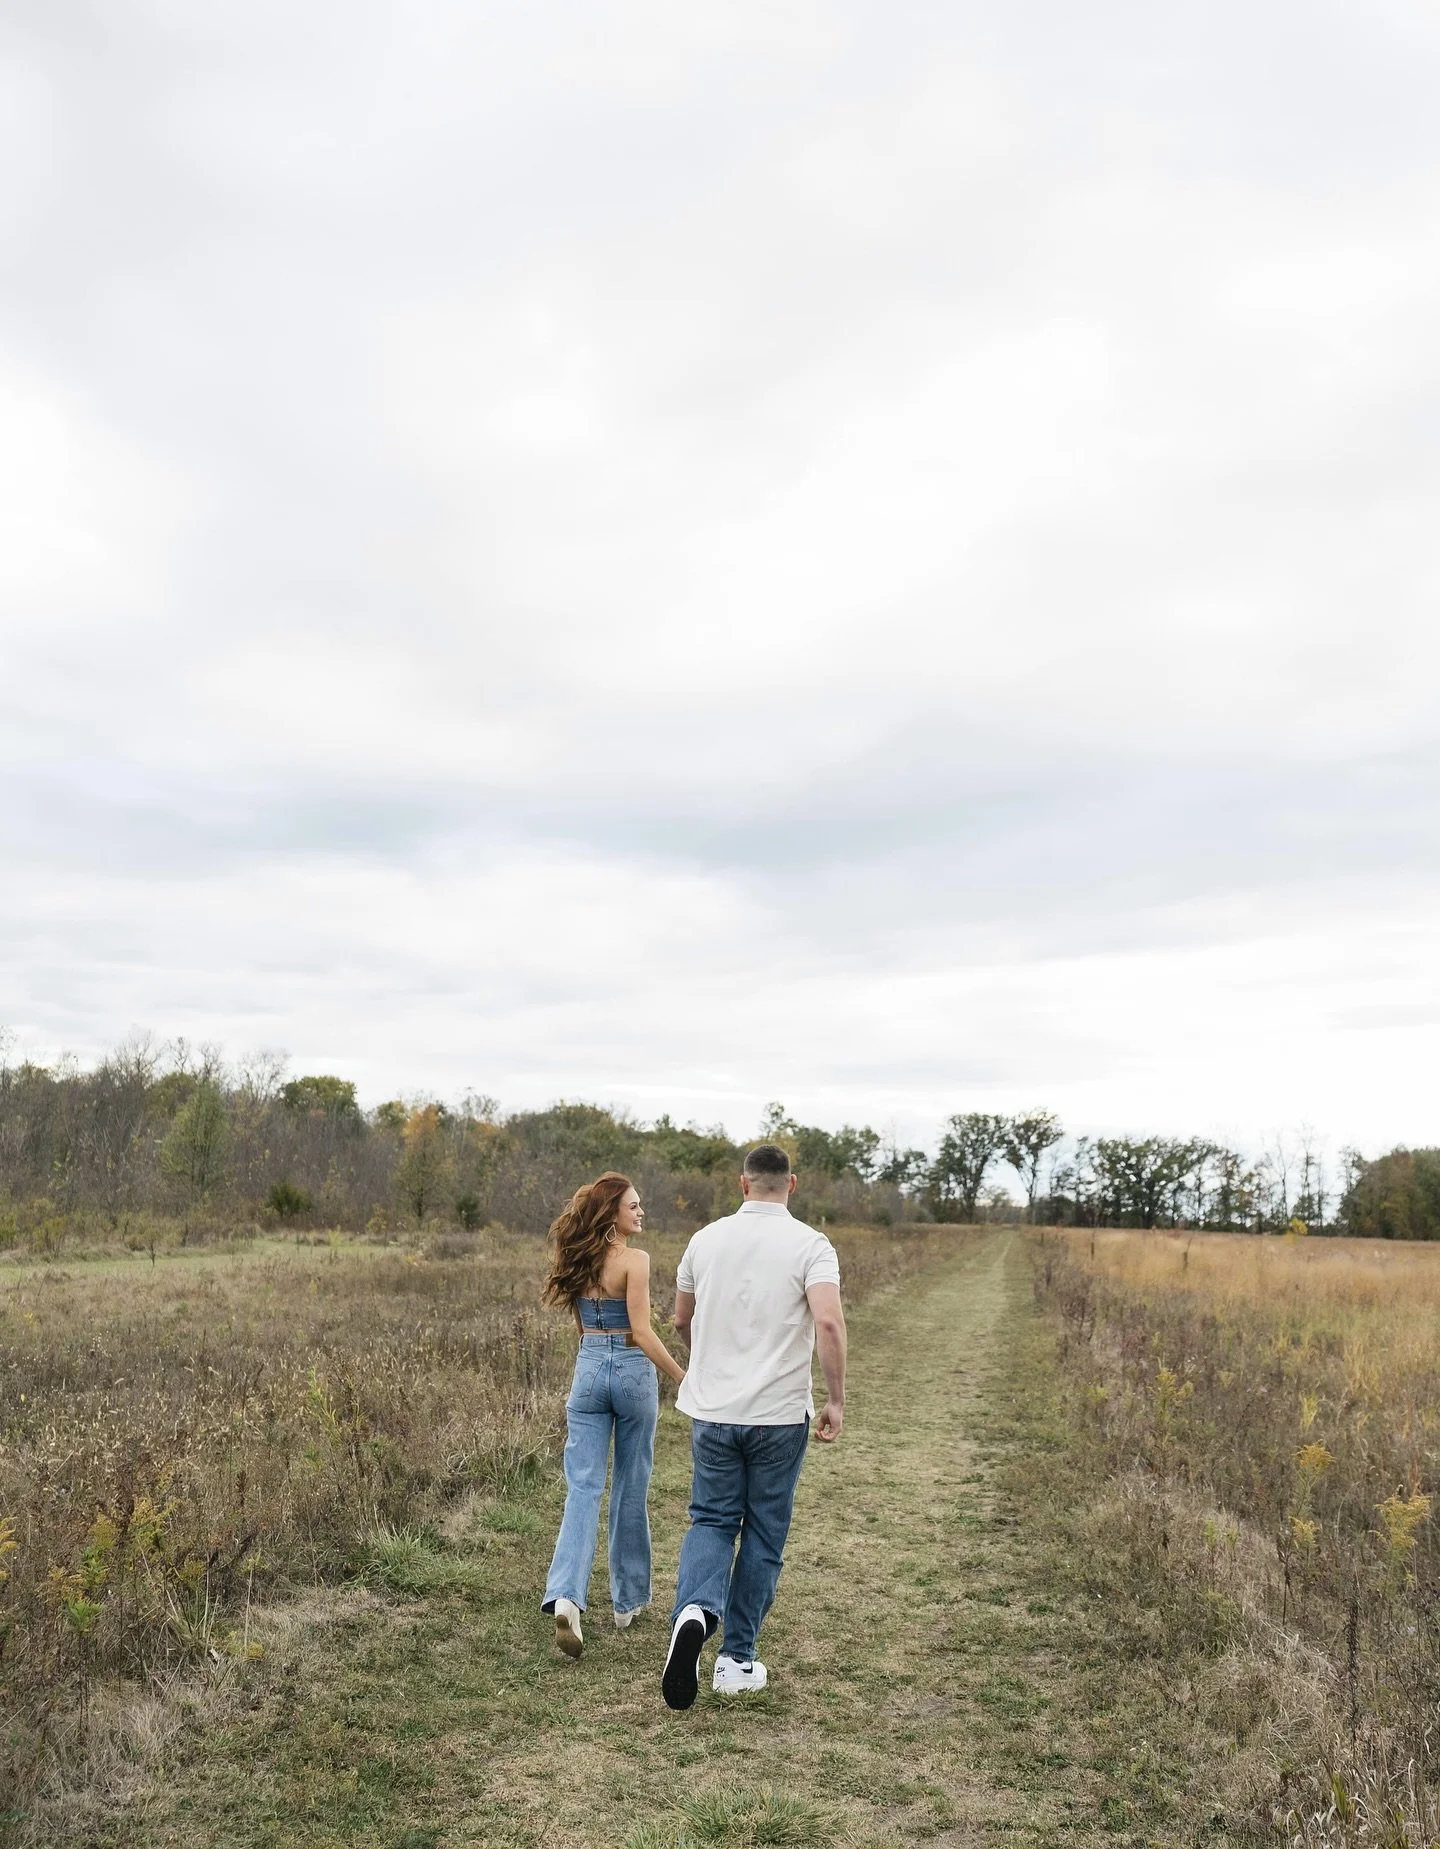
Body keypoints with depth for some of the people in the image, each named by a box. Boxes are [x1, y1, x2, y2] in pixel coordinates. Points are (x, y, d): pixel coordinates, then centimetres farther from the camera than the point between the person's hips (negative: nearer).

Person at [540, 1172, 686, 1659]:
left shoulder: (577, 1259, 5)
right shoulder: (634, 1260, -14)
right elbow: (641, 1332, -17)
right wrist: (684, 1379, -11)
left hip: (588, 1371, 4)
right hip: (632, 1372, -4)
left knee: (583, 1487, 0)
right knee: (631, 1489, 11)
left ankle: (565, 1596, -19)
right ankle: (629, 1599, 24)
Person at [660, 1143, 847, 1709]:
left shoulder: (706, 1239, 3)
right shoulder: (810, 1245, -8)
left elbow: (681, 1320, 16)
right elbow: (828, 1323, -22)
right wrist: (836, 1401, -13)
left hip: (712, 1410, 2)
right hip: (779, 1414, -2)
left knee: (711, 1520, 13)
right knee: (763, 1535, 12)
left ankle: (694, 1609, -15)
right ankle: (737, 1660, 17)